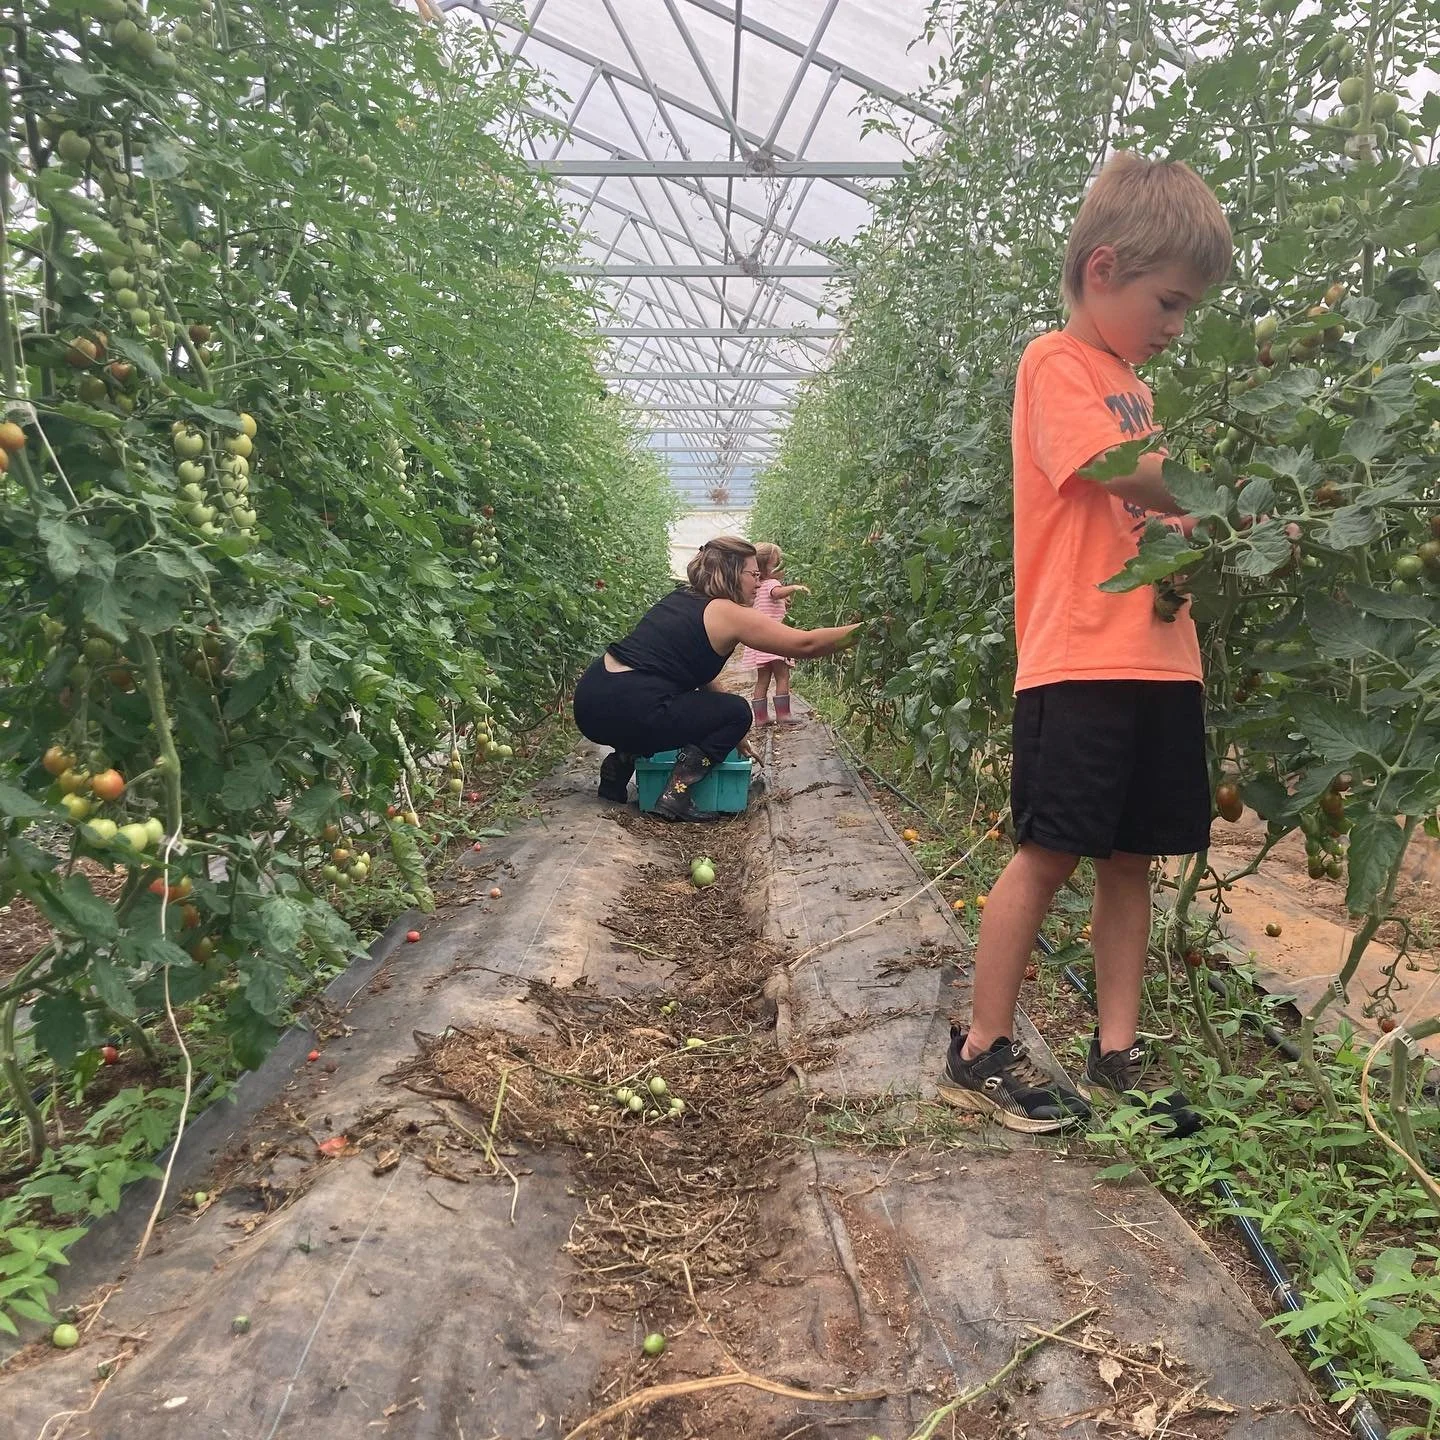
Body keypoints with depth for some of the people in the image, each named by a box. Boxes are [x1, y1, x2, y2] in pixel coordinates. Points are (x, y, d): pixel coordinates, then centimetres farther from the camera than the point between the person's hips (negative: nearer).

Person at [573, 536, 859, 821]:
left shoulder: (680, 598, 18)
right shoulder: (729, 615, -5)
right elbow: (805, 644, -5)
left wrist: (729, 731, 26)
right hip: (625, 712, -8)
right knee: (736, 713, 9)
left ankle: (620, 762, 17)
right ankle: (675, 795, -2)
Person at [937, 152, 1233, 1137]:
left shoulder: (1135, 388, 22)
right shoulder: (1056, 365, -4)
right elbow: (1125, 474, -18)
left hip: (1161, 659, 8)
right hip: (1081, 662, -8)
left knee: (1134, 858, 10)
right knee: (1049, 856, -4)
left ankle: (1118, 1053, 20)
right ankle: (982, 1053, 9)